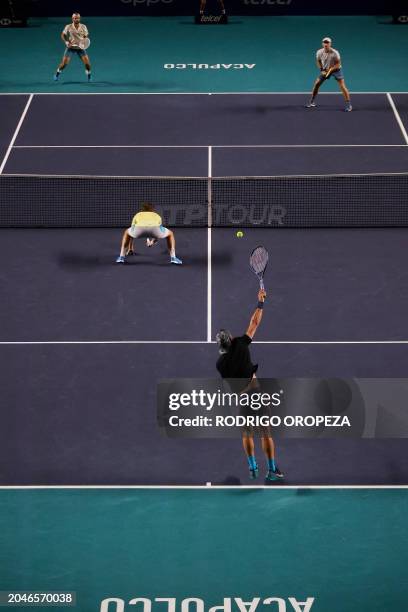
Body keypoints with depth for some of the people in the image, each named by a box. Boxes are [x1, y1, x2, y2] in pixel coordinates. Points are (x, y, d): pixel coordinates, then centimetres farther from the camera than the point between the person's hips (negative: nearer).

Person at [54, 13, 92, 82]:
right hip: (70, 47, -1)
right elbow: (62, 35, 2)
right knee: (64, 63, -7)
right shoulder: (68, 27, -6)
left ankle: (89, 76, 15)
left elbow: (86, 37, 8)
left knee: (87, 62, -11)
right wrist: (66, 42, -14)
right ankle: (57, 73, 20)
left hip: (80, 48, 1)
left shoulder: (83, 27, -1)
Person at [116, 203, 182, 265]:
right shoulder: (157, 216, 45)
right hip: (154, 228, 0)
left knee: (126, 232, 36)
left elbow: (132, 231, 55)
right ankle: (173, 258, 19)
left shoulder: (137, 215, 44)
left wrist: (130, 249, 69)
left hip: (139, 228, 1)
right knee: (170, 234, 32)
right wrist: (153, 241, 81)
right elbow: (159, 233, 59)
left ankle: (122, 257, 24)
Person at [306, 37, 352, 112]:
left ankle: (349, 104, -10)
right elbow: (318, 62, 4)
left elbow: (338, 64, -20)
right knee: (316, 84, 1)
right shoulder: (319, 52, -14)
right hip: (325, 70, 4)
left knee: (342, 86, -15)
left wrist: (330, 69, -31)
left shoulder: (335, 53, -27)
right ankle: (312, 102, 16)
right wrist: (322, 70, -9)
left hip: (336, 69, -4)